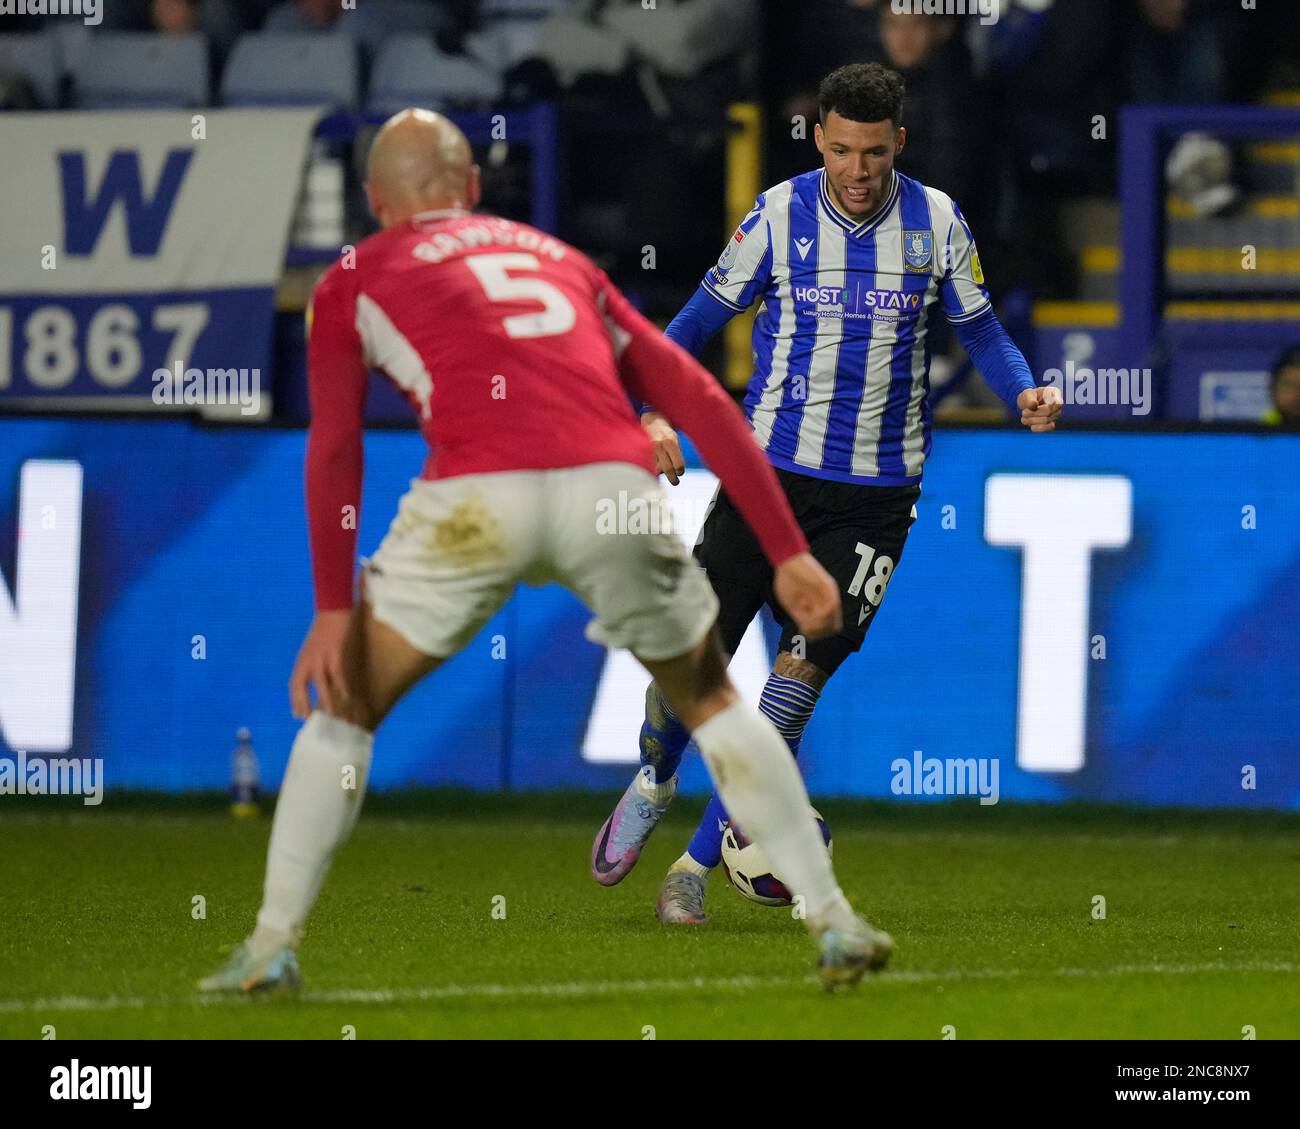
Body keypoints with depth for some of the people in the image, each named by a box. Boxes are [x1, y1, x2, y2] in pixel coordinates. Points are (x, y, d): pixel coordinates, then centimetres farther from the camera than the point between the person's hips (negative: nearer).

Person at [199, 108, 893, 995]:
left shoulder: (353, 282, 23)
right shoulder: (559, 258, 33)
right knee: (709, 698, 26)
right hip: (616, 482, 3)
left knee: (344, 707, 19)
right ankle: (835, 923, 21)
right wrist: (788, 552, 25)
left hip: (478, 496, -3)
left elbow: (335, 447, 9)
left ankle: (274, 944, 13)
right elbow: (699, 398, 27)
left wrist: (334, 609, 5)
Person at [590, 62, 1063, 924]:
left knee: (807, 661, -12)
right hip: (771, 466, 0)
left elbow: (979, 328, 8)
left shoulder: (936, 222, -2)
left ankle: (700, 862, -4)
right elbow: (706, 314, 4)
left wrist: (1025, 392, -12)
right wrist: (656, 409, -10)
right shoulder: (779, 216, -5)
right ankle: (654, 785, 32)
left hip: (878, 489, 0)